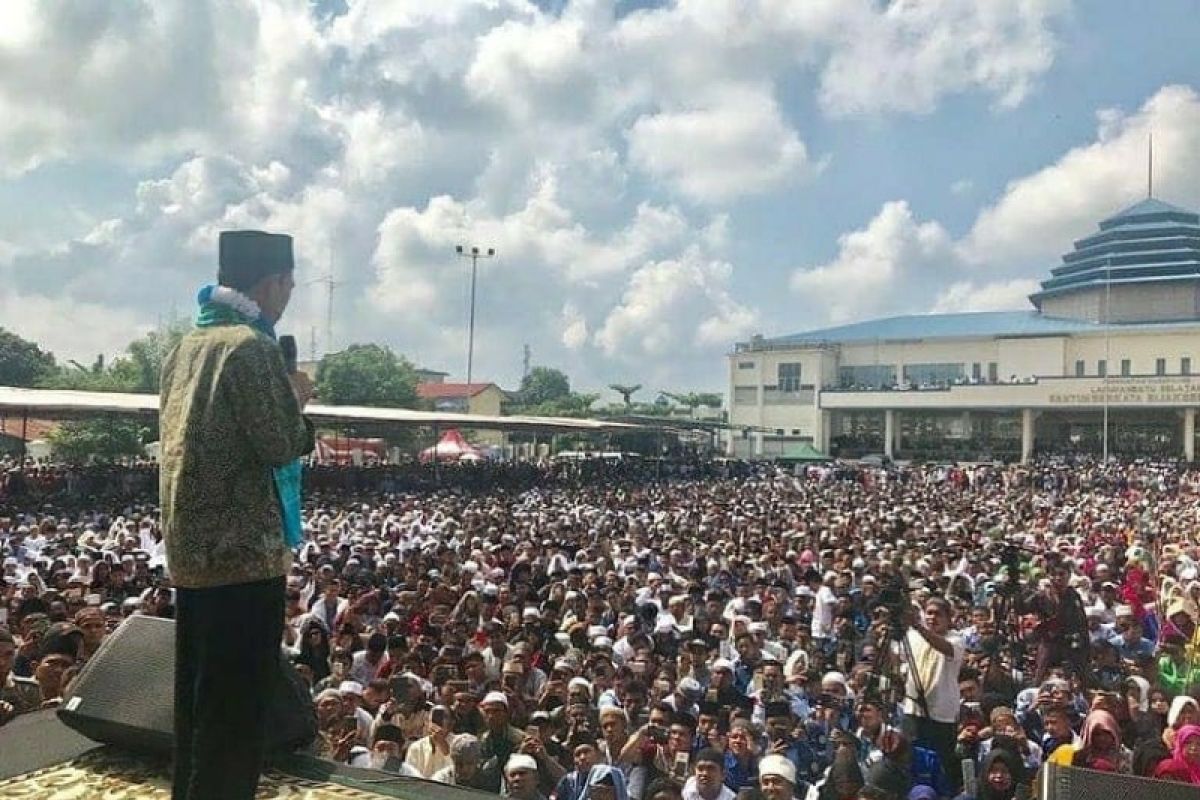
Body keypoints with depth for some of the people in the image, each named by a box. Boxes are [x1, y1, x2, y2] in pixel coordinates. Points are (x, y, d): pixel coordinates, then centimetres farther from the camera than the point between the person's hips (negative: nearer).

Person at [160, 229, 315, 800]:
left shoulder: (186, 347, 14)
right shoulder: (252, 346, -14)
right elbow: (281, 445, -18)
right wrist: (296, 399, 0)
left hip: (190, 553, 9)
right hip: (242, 556, -9)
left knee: (198, 703, 19)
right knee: (237, 711, 0)